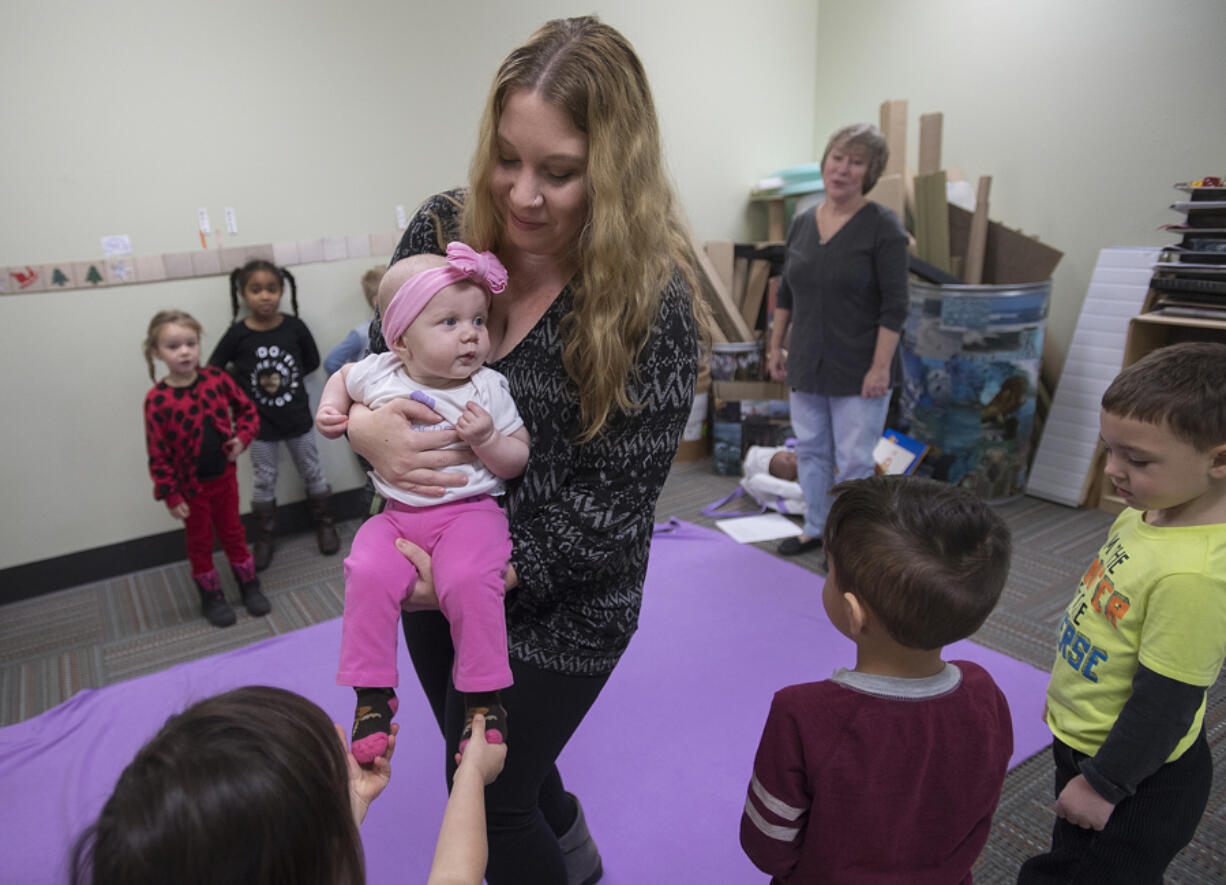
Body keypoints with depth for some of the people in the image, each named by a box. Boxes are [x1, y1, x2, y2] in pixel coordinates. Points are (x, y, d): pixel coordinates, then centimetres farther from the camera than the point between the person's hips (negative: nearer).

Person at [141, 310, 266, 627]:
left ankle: (249, 585, 34)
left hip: (224, 476, 3)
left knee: (233, 532, 18)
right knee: (200, 541, 15)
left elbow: (247, 410, 6)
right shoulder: (157, 400, -18)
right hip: (191, 486, -3)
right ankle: (211, 596, 31)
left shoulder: (216, 379, -9)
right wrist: (170, 496, -12)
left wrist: (242, 437, -12)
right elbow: (158, 454, -13)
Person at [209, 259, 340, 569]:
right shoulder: (237, 335, -12)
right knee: (264, 482, 13)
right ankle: (264, 538, 29)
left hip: (297, 419, 1)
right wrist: (249, 384, -10)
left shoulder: (295, 327, -10)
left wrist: (283, 378, -8)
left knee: (312, 472, 16)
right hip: (260, 425, 0)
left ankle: (324, 524, 34)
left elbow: (312, 361, 3)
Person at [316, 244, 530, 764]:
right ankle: (373, 692, -4)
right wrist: (330, 409, 10)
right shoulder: (378, 375, 3)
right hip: (397, 513, 3)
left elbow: (518, 461, 0)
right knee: (367, 574, -23)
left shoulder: (488, 389, -2)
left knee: (468, 580, -30)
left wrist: (486, 440, -18)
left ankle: (483, 696, -10)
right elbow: (343, 376, 28)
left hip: (469, 512, -2)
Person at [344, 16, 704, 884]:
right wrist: (363, 425, -21)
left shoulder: (653, 303, -23)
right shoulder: (442, 230, -9)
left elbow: (611, 507, -20)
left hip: (556, 610, -6)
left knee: (488, 799, 12)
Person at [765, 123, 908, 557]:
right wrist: (775, 345, 11)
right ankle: (815, 529, 31)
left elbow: (895, 305, -14)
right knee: (810, 450, 15)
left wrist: (881, 366, -17)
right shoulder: (802, 223, 6)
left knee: (854, 459, 3)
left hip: (858, 370, -6)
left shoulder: (882, 225, -11)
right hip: (807, 363, 6)